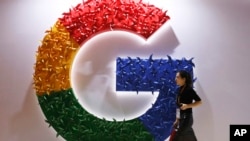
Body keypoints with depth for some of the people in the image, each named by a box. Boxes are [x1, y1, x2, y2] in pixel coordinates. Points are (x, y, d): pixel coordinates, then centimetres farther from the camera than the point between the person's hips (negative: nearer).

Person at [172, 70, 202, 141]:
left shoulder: (189, 90, -12)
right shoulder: (179, 90, 9)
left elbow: (199, 102, -10)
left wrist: (187, 106, -22)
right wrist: (177, 120, 14)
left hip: (187, 118, -7)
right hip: (181, 118, 7)